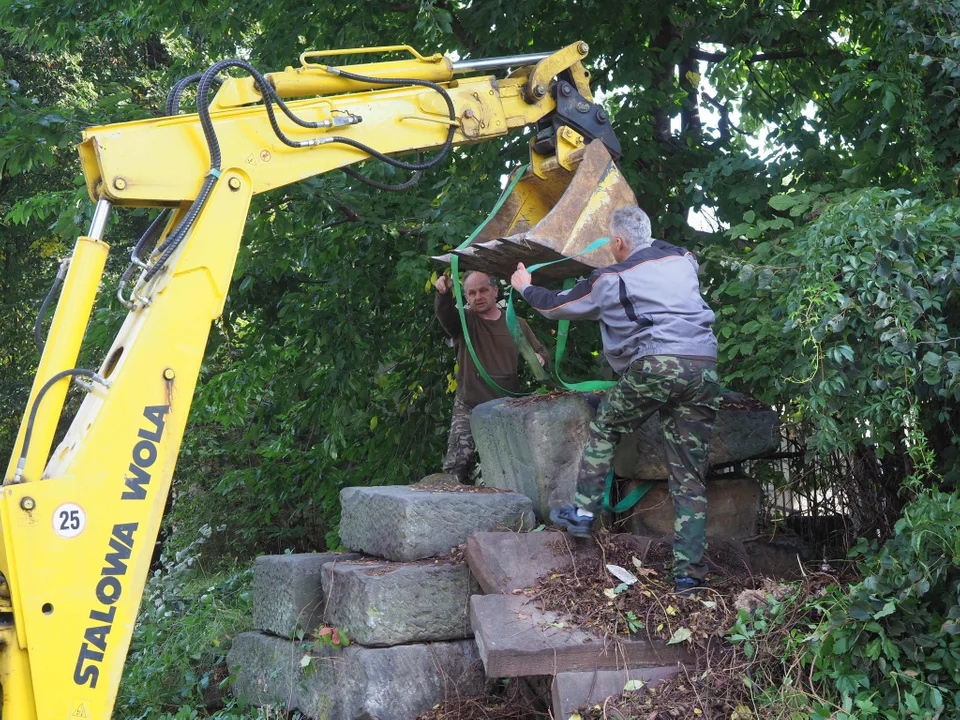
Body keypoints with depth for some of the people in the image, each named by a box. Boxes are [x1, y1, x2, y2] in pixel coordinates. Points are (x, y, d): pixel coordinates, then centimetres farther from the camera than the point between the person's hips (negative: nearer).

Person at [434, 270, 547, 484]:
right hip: (469, 406, -2)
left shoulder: (517, 324, 10)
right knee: (457, 462, -15)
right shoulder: (464, 320, 2)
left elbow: (540, 352, 20)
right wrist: (443, 294, -44)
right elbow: (445, 314, -21)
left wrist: (539, 358, -5)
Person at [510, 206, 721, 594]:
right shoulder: (683, 260, 18)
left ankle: (583, 511, 19)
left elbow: (555, 304, 23)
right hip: (704, 368, 4)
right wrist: (650, 245, 62)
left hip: (654, 365, -4)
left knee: (603, 429, 22)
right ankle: (689, 572, 5)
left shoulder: (610, 280, 9)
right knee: (690, 476, 6)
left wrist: (526, 288, 42)